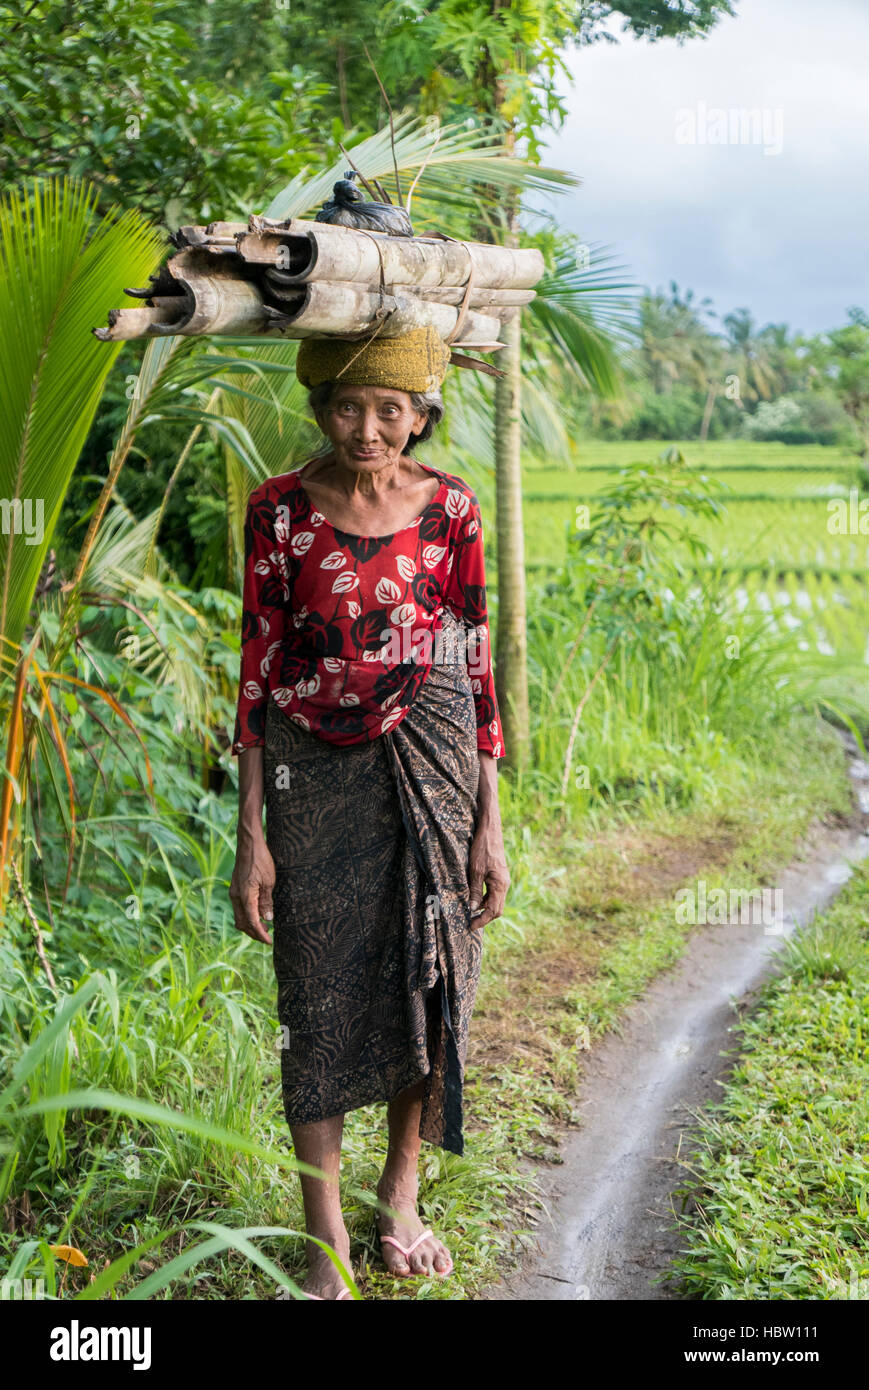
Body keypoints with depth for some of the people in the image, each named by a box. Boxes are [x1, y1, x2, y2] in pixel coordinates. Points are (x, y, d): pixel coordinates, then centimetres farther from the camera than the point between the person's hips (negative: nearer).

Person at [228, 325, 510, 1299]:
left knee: (426, 981, 9)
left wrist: (490, 822, -1)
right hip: (315, 772, -1)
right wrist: (251, 832, -5)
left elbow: (474, 661, 2)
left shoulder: (448, 509, -2)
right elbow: (258, 666, -2)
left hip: (429, 762, 1)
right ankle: (325, 1239, 16)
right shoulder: (280, 509, -5)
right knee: (319, 996, 3)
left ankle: (401, 1192, 32)